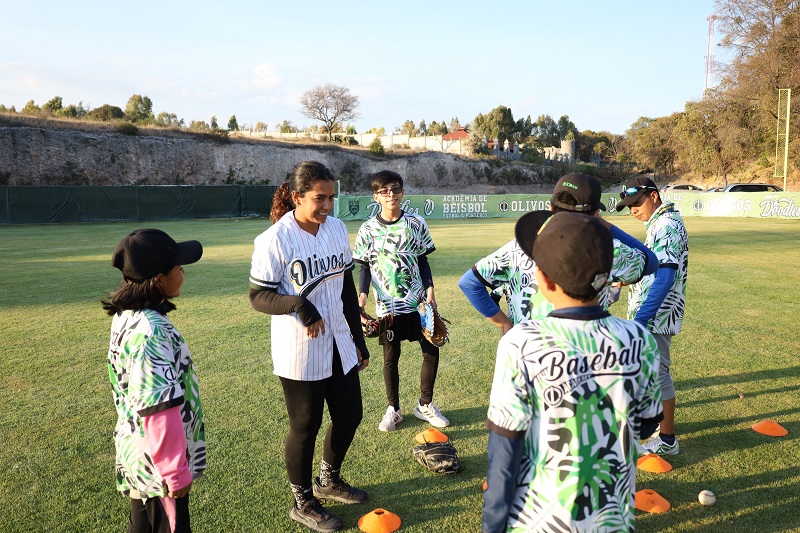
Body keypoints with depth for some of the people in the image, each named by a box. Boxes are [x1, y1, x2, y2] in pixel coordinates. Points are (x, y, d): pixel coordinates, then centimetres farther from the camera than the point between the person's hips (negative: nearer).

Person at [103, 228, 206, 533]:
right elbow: (159, 409, -28)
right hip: (157, 464, -9)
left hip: (139, 455, 9)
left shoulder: (126, 317, 1)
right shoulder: (150, 331, -29)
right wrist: (175, 471, -20)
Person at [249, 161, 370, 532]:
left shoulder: (338, 229, 1)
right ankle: (303, 503, 33)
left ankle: (329, 480, 44)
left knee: (349, 416, 16)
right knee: (305, 427, 9)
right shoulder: (275, 240, -17)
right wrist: (298, 304, -32)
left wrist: (358, 338, 12)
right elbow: (259, 296, -14)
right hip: (298, 354, -6)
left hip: (339, 348, 6)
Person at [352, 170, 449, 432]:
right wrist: (363, 294, -12)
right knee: (390, 357, 8)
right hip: (387, 305, -2)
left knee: (431, 351, 5)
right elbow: (365, 266, 1)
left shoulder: (416, 223, 0)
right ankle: (393, 409, 27)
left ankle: (425, 405, 25)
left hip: (418, 301, 2)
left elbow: (423, 260, 6)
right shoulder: (368, 229, -4)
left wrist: (430, 288, -2)